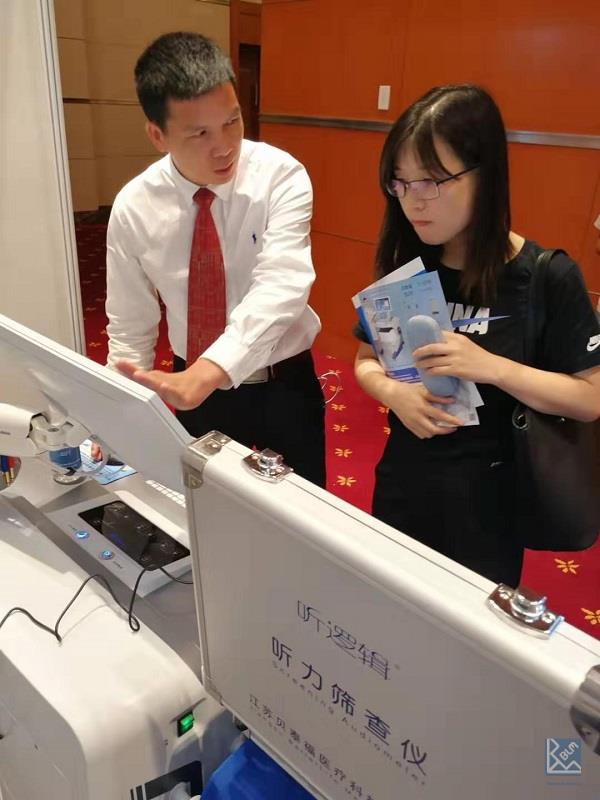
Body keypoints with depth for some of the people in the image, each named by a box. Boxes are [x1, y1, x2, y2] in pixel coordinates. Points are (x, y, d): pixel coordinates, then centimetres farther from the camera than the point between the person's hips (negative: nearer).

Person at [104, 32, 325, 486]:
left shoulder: (280, 177, -18)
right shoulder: (133, 208, -10)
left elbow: (281, 287, -32)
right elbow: (130, 326, -2)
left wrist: (205, 373, -46)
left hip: (283, 385, -1)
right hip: (193, 390, 2)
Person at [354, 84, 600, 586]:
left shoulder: (549, 278, -15)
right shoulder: (405, 267, -4)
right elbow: (367, 360, 4)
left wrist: (491, 367, -26)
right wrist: (395, 393, -17)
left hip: (487, 498, -3)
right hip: (402, 482, 4)